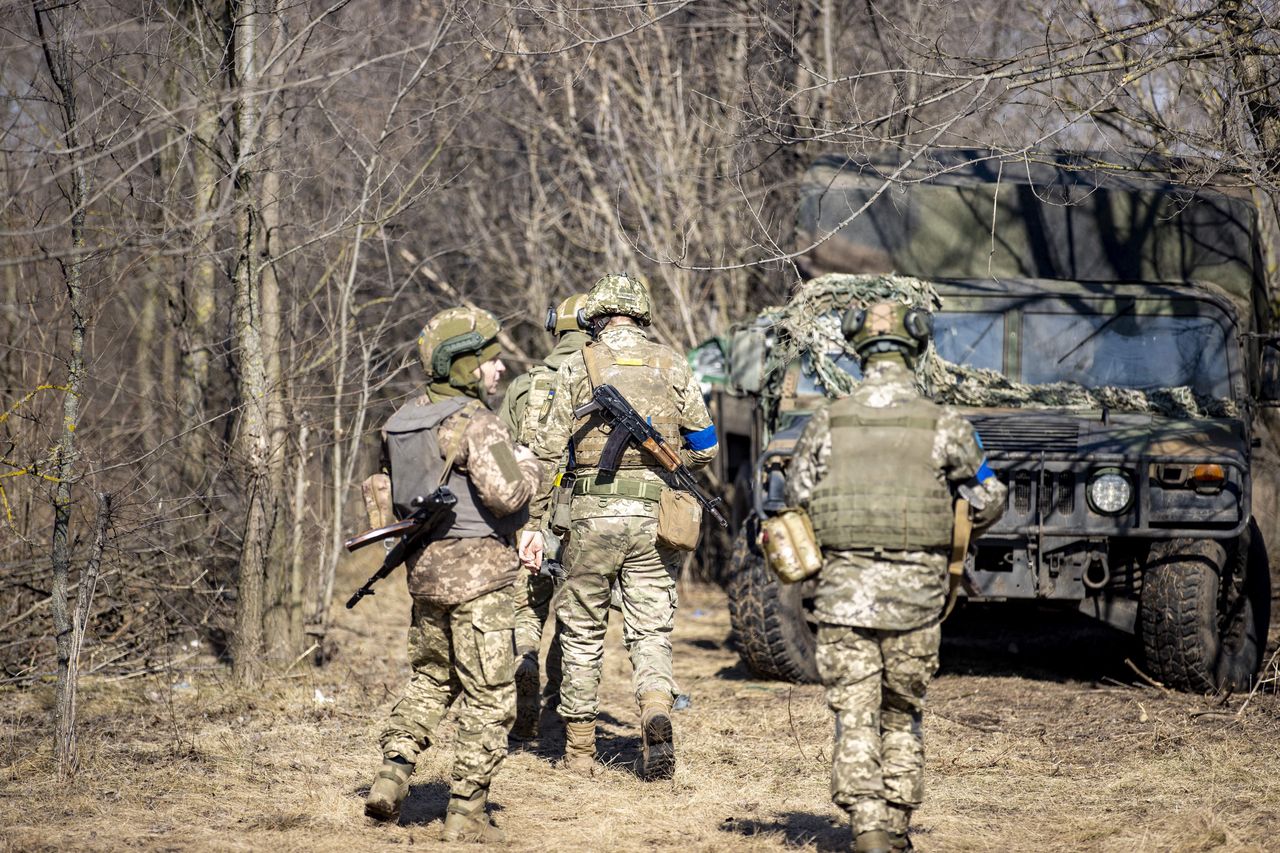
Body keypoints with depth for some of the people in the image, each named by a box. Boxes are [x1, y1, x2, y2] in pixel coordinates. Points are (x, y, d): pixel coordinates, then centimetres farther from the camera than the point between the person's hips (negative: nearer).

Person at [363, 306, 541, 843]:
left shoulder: (405, 421, 8)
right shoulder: (476, 423, -17)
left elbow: (391, 490, 16)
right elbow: (506, 494, -25)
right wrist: (528, 467, -5)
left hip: (425, 567, 7)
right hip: (478, 570, -7)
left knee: (431, 679, 23)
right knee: (488, 697, 1)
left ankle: (393, 775, 10)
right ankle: (465, 813, 1)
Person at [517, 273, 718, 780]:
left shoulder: (578, 368, 1)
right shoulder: (672, 365, 6)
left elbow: (551, 452, -2)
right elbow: (704, 447, 7)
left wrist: (532, 523, 0)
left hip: (594, 511, -1)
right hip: (654, 515, 1)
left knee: (582, 632, 11)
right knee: (651, 632, 6)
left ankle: (579, 750, 15)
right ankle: (657, 707, -22)